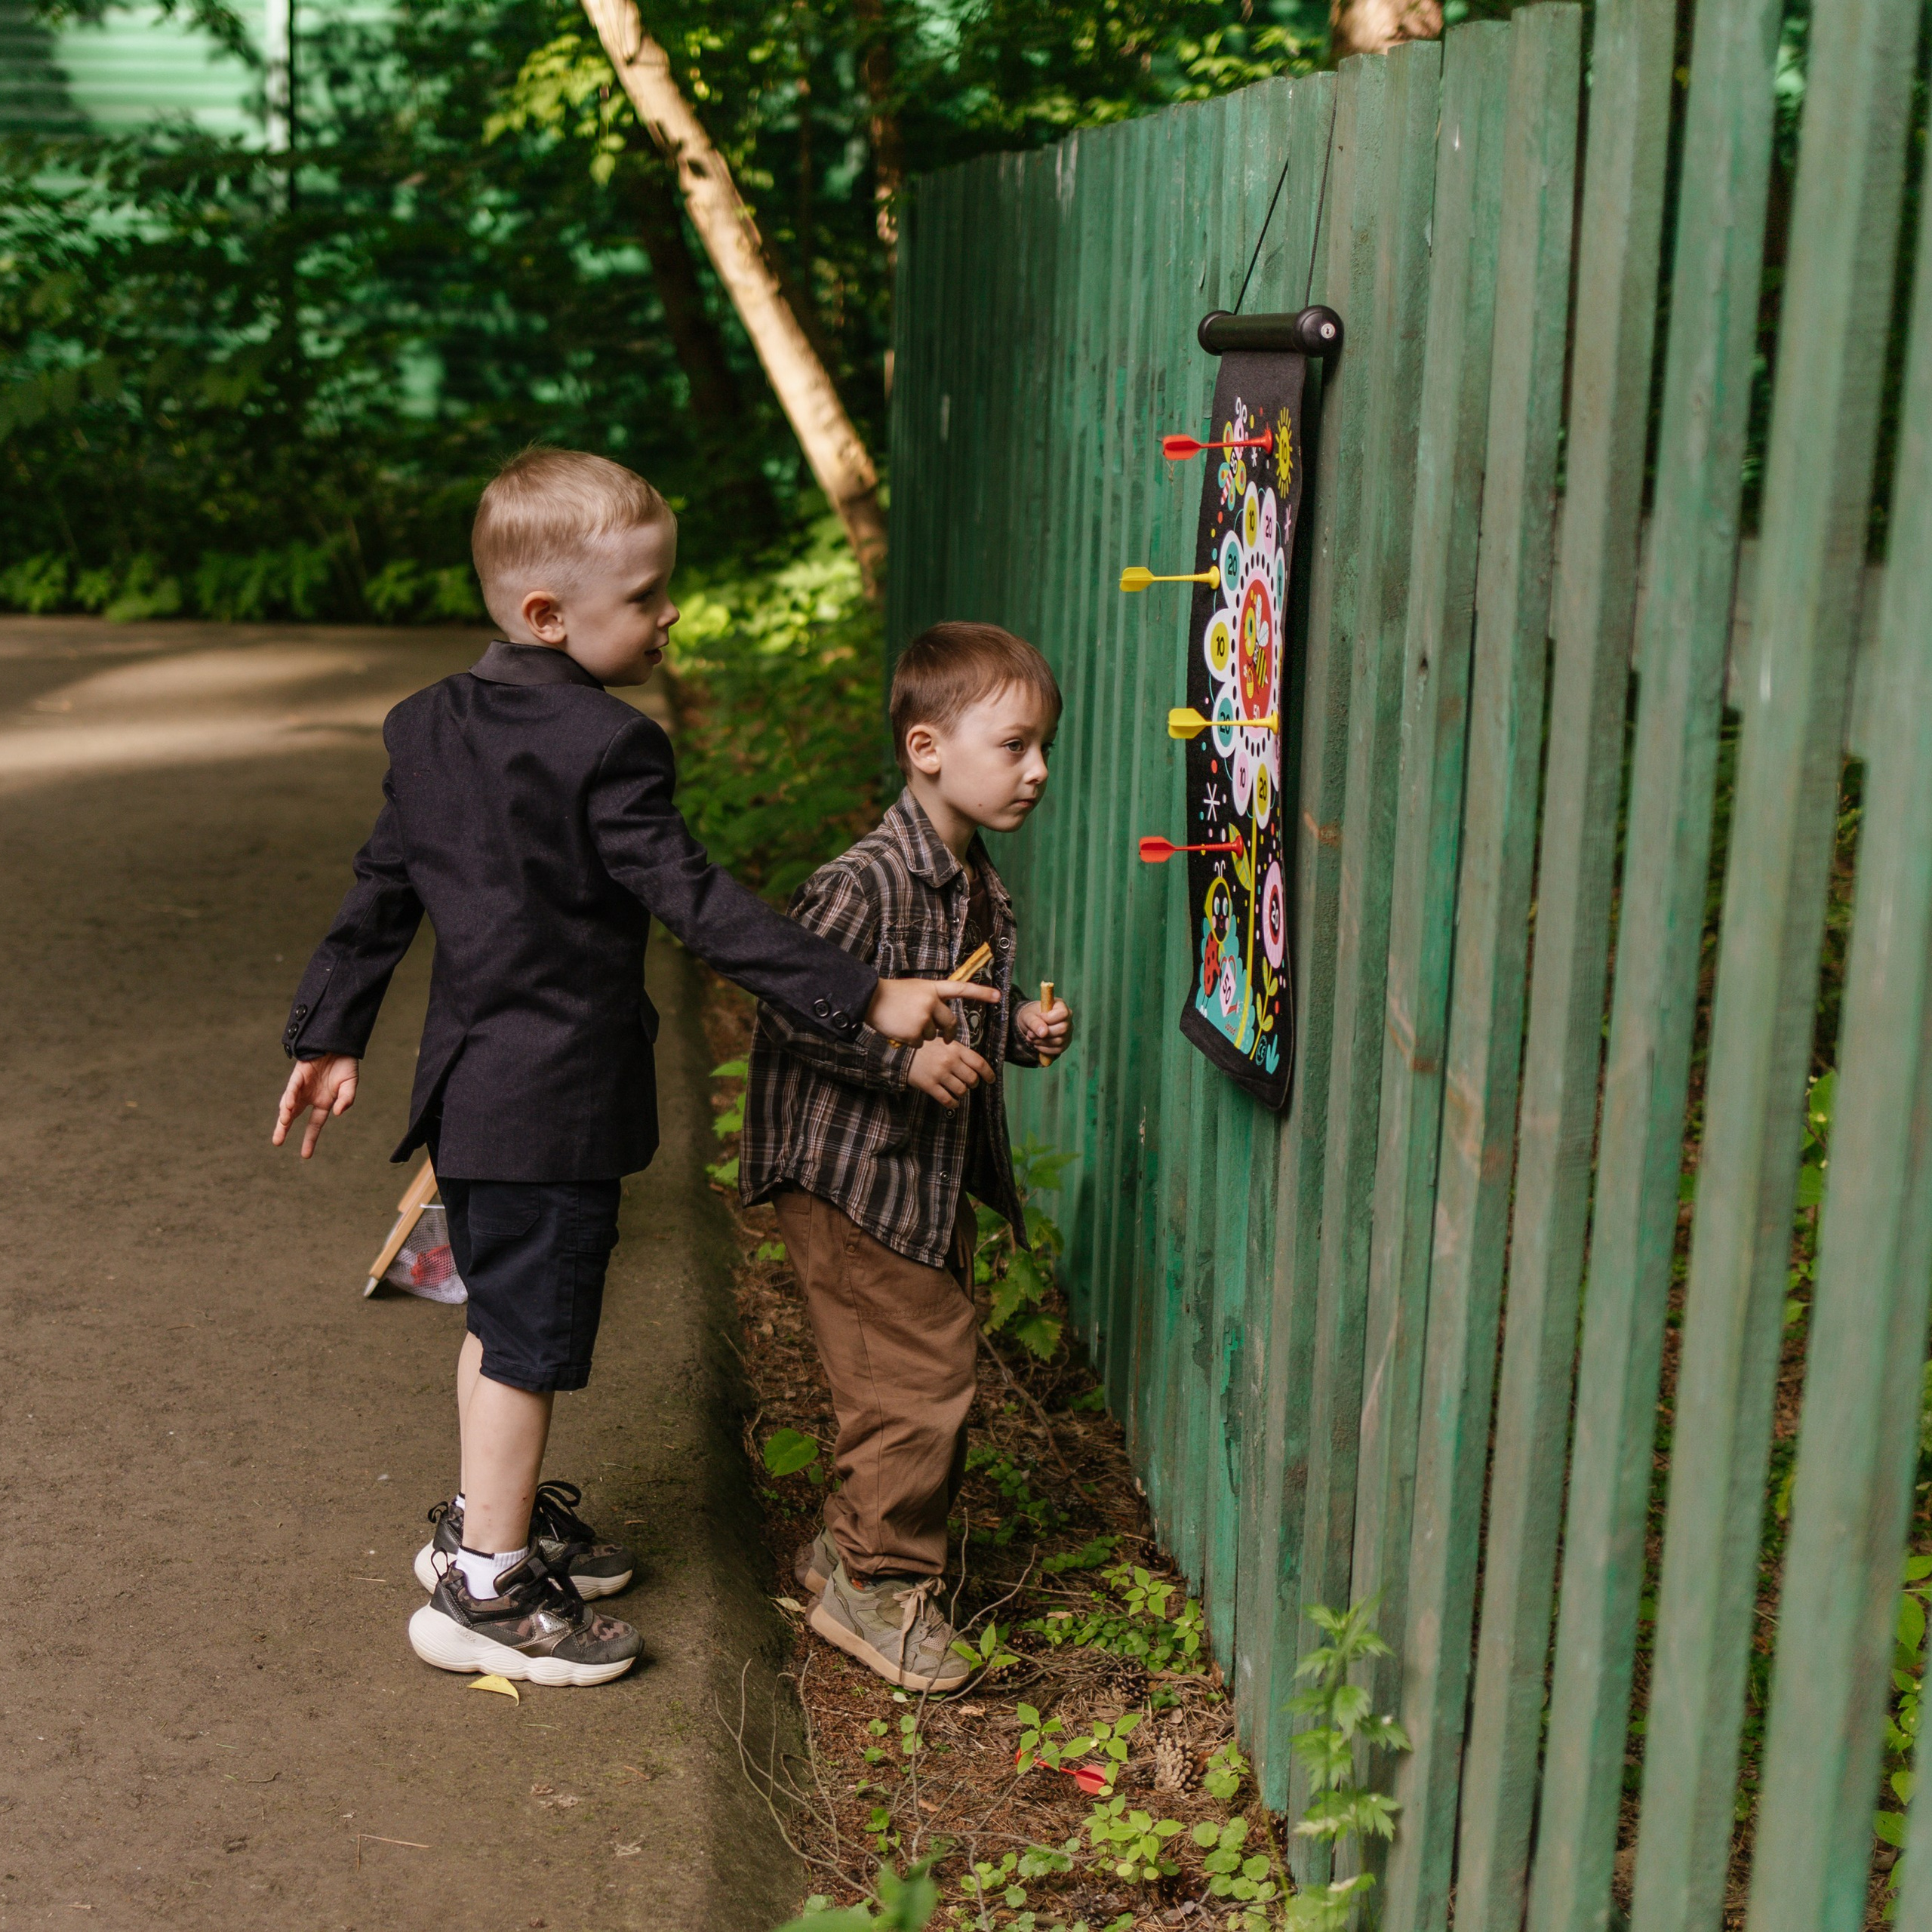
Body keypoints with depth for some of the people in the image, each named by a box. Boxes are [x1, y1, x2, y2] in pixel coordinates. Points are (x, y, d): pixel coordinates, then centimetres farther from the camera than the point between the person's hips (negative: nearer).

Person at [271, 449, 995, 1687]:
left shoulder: (431, 725, 6)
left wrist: (330, 1035, 21)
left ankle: (489, 1515, 40)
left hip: (471, 1089, 9)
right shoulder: (606, 751, -20)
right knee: (533, 1337, 3)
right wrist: (864, 1000, -22)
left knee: (506, 1315, 24)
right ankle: (486, 1590, 15)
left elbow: (380, 894, 12)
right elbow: (704, 909, -23)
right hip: (556, 1106, -9)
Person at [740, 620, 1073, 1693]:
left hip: (931, 1179, 9)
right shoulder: (866, 882, -21)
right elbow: (788, 1010, -22)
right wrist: (906, 1058, -27)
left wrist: (1016, 1030, 2)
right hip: (851, 1176, -9)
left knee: (924, 1379, 16)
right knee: (919, 1378, -5)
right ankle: (873, 1583, 13)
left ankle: (850, 1545, 35)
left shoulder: (978, 884, 8)